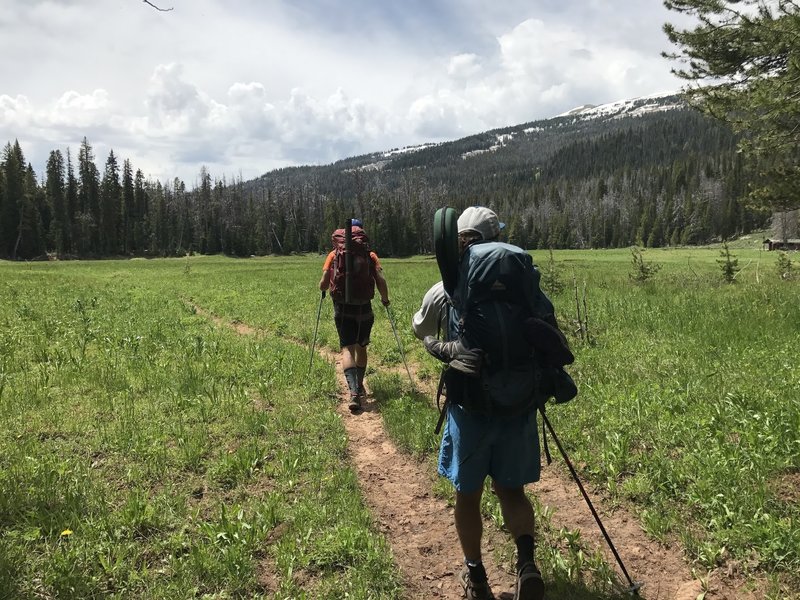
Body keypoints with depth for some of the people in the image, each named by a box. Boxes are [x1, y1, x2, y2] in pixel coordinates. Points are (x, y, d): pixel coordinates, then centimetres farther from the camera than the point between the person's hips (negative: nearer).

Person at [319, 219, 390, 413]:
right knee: (361, 347, 18)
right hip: (364, 308, 1)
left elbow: (323, 284, -4)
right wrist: (385, 299, 8)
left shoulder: (334, 255, 3)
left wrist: (323, 288, 20)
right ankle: (360, 387, 30)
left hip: (342, 309, -1)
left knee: (347, 349, -4)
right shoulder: (370, 255, 3)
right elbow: (381, 280, -9)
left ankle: (353, 391, -22)